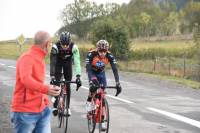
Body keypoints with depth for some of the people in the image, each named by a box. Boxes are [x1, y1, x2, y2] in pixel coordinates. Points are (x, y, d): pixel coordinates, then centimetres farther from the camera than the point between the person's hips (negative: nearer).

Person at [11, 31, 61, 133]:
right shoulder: (27, 58, -15)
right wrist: (46, 89, -50)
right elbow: (26, 79, -35)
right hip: (25, 112, -8)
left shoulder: (39, 59, 16)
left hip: (42, 110, 8)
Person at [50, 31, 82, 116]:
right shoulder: (55, 47, -35)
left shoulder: (74, 47, -33)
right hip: (58, 62, -1)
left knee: (68, 85, -4)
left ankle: (68, 107, 5)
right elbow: (52, 63, -38)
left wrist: (78, 77, -46)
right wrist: (52, 77, -47)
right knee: (56, 83, -13)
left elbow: (77, 62, -37)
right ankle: (55, 106, -6)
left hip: (68, 62, 1)